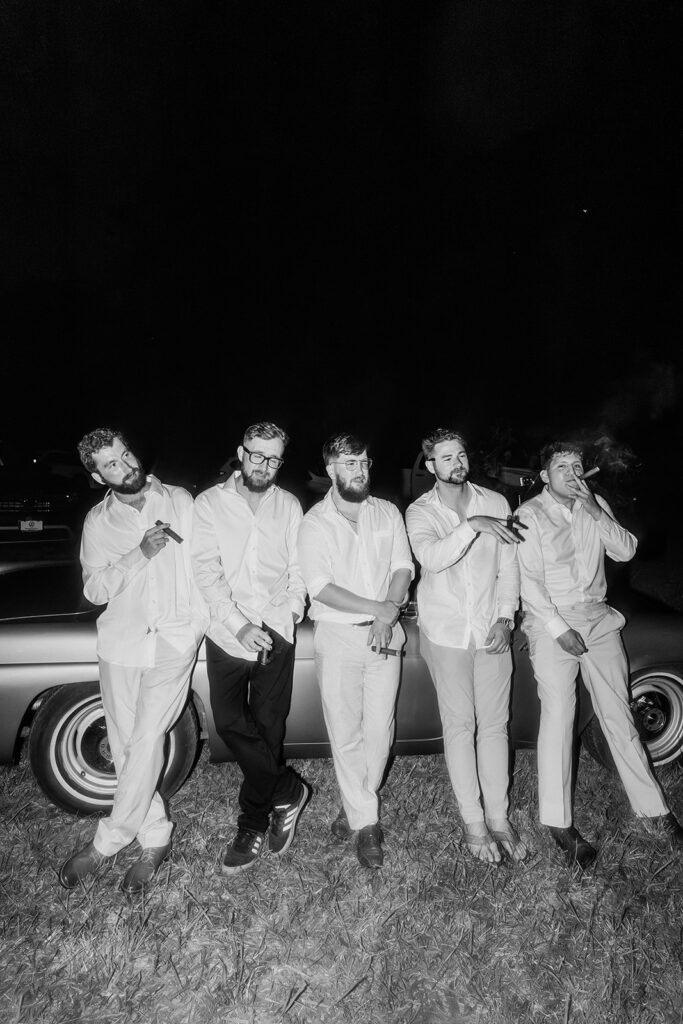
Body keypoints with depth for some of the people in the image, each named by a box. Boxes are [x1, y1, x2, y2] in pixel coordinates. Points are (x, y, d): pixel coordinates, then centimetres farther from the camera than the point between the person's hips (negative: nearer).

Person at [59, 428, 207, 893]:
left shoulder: (180, 501, 3)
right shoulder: (98, 521, 6)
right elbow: (95, 589, 0)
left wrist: (204, 620, -1)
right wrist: (140, 554, -15)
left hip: (174, 642, -2)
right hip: (121, 643, 3)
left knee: (146, 742, -8)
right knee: (125, 746, 7)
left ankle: (105, 844, 10)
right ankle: (156, 840, 23)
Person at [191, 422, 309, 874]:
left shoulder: (289, 506, 8)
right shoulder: (210, 503, 1)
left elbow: (299, 569, 8)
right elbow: (207, 570, -7)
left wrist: (289, 612, -8)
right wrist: (239, 625, -15)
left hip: (276, 633, 1)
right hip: (227, 632, 0)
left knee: (268, 728, 5)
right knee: (231, 722, -9)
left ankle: (253, 826, 24)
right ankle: (290, 792, 14)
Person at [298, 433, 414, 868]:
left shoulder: (387, 513, 6)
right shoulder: (315, 523, -3)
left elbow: (403, 568, 1)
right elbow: (321, 587, -12)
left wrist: (387, 617, -14)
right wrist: (378, 608, -18)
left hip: (384, 635, 2)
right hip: (337, 636, -2)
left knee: (379, 728, 5)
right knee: (346, 732, 4)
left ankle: (357, 805, 28)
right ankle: (366, 821, 21)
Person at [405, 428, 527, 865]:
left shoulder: (496, 503, 2)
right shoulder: (420, 512, -4)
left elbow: (508, 566, 4)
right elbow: (431, 558, -23)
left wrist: (506, 618, -4)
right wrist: (472, 525, -32)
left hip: (492, 630, 2)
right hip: (446, 632, -2)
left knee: (495, 725, 8)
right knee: (460, 726, 5)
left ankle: (499, 817, 23)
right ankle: (474, 822, 18)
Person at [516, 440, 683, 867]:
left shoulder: (596, 505, 9)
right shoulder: (529, 515, -6)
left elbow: (626, 551, 1)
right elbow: (528, 580, -10)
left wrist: (595, 512, -12)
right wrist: (558, 628, -15)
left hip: (599, 618, 5)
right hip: (552, 623, -4)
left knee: (619, 714, 11)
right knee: (559, 718, -4)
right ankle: (559, 823, 7)